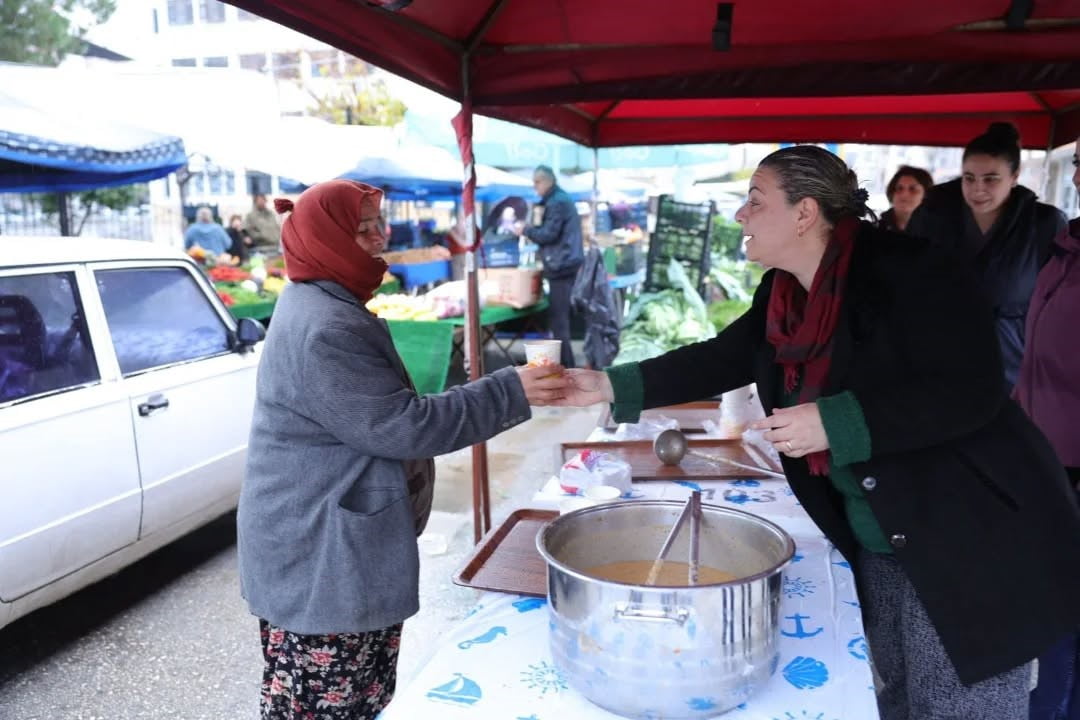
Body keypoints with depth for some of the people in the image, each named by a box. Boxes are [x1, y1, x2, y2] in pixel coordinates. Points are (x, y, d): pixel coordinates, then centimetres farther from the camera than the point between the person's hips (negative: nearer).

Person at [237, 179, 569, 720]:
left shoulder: (323, 306, 12)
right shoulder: (323, 329, -24)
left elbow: (381, 417, 19)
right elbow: (401, 427, -24)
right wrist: (509, 393, -21)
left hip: (332, 549, 10)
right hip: (319, 562, -10)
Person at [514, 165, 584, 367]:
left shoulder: (557, 202, -12)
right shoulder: (561, 199, 21)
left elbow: (549, 235, -16)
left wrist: (525, 230, -4)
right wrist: (538, 220, 6)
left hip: (561, 266, -10)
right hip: (564, 264, 10)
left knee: (558, 318, -8)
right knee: (560, 316, 12)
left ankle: (565, 366, -6)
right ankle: (565, 364, 17)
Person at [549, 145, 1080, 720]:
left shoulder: (910, 271, -21)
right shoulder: (781, 295, 2)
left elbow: (971, 392, -25)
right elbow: (720, 361, 8)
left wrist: (834, 422, -29)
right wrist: (609, 386, 2)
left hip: (971, 538, -7)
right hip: (877, 543, 7)